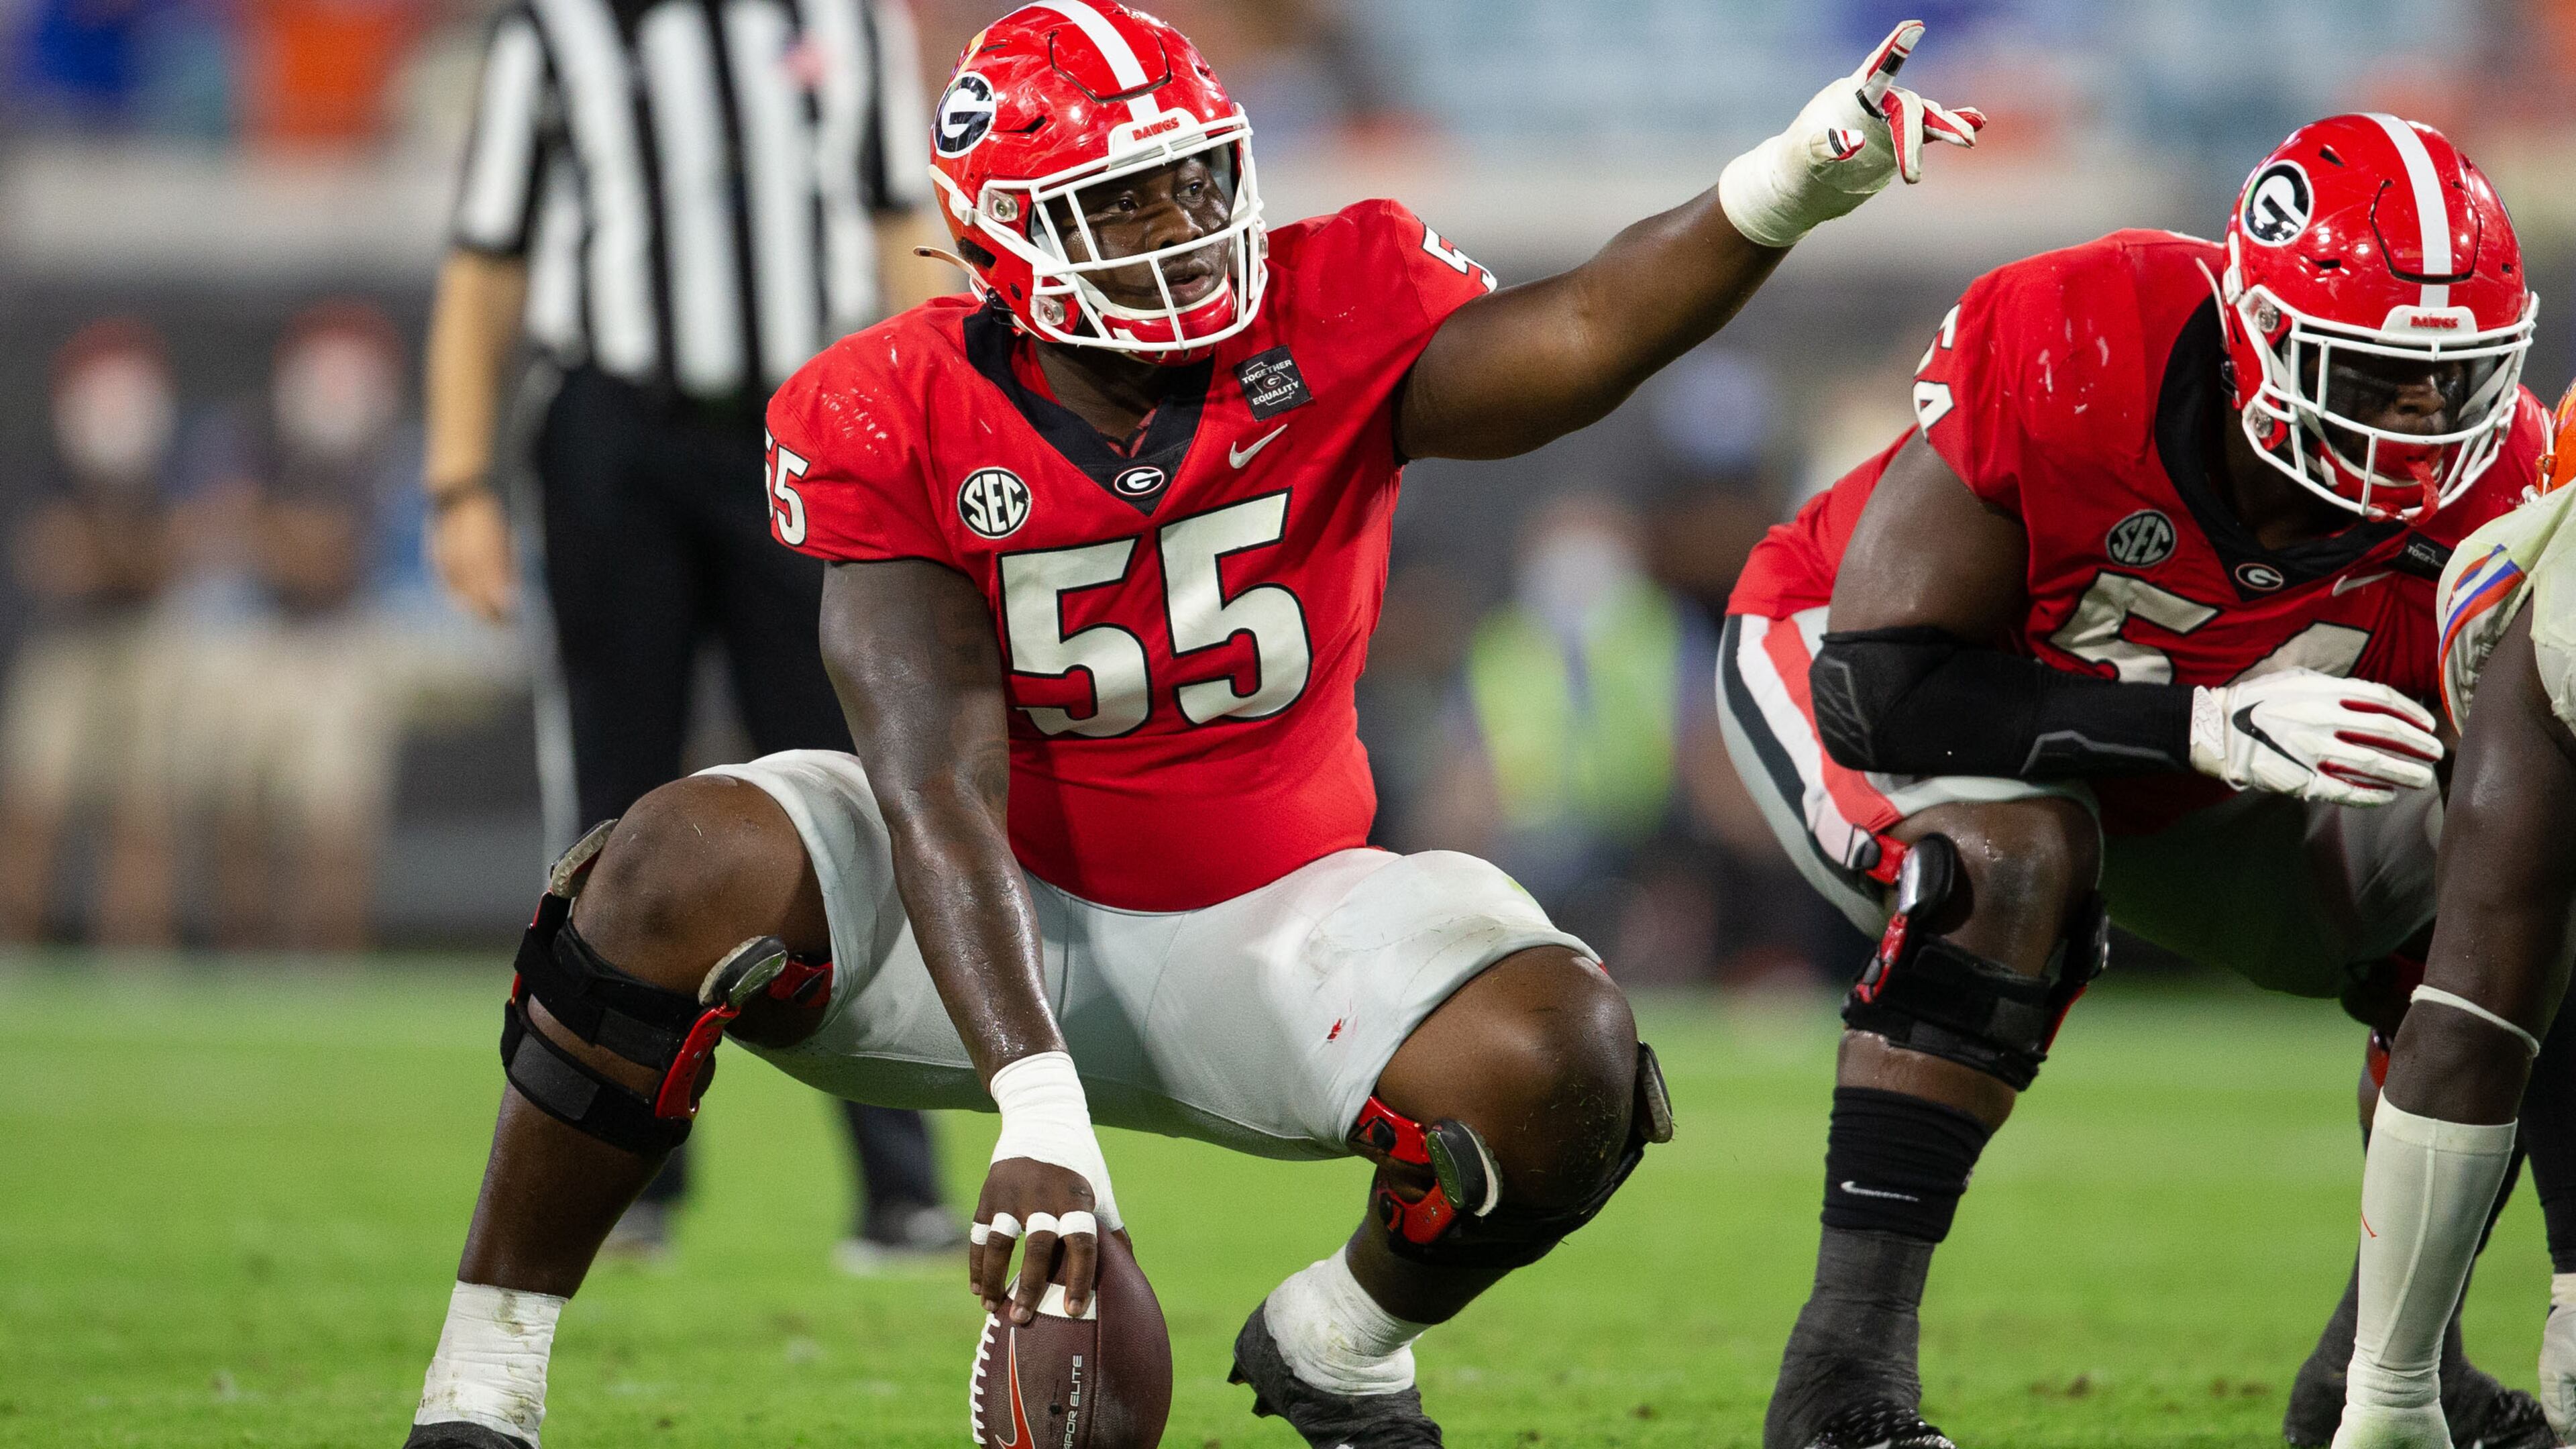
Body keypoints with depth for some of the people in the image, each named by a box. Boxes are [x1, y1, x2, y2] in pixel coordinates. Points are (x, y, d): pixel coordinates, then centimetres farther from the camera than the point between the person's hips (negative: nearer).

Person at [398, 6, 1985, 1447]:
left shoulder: (1334, 327, -13)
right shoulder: (896, 423, -16)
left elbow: (1571, 340, -36)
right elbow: (940, 785, -26)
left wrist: (1783, 192, -57)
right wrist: (1038, 1107, -39)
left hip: (1261, 921, 1)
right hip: (995, 919, -1)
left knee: (1559, 1067, -27)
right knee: (689, 874, -31)